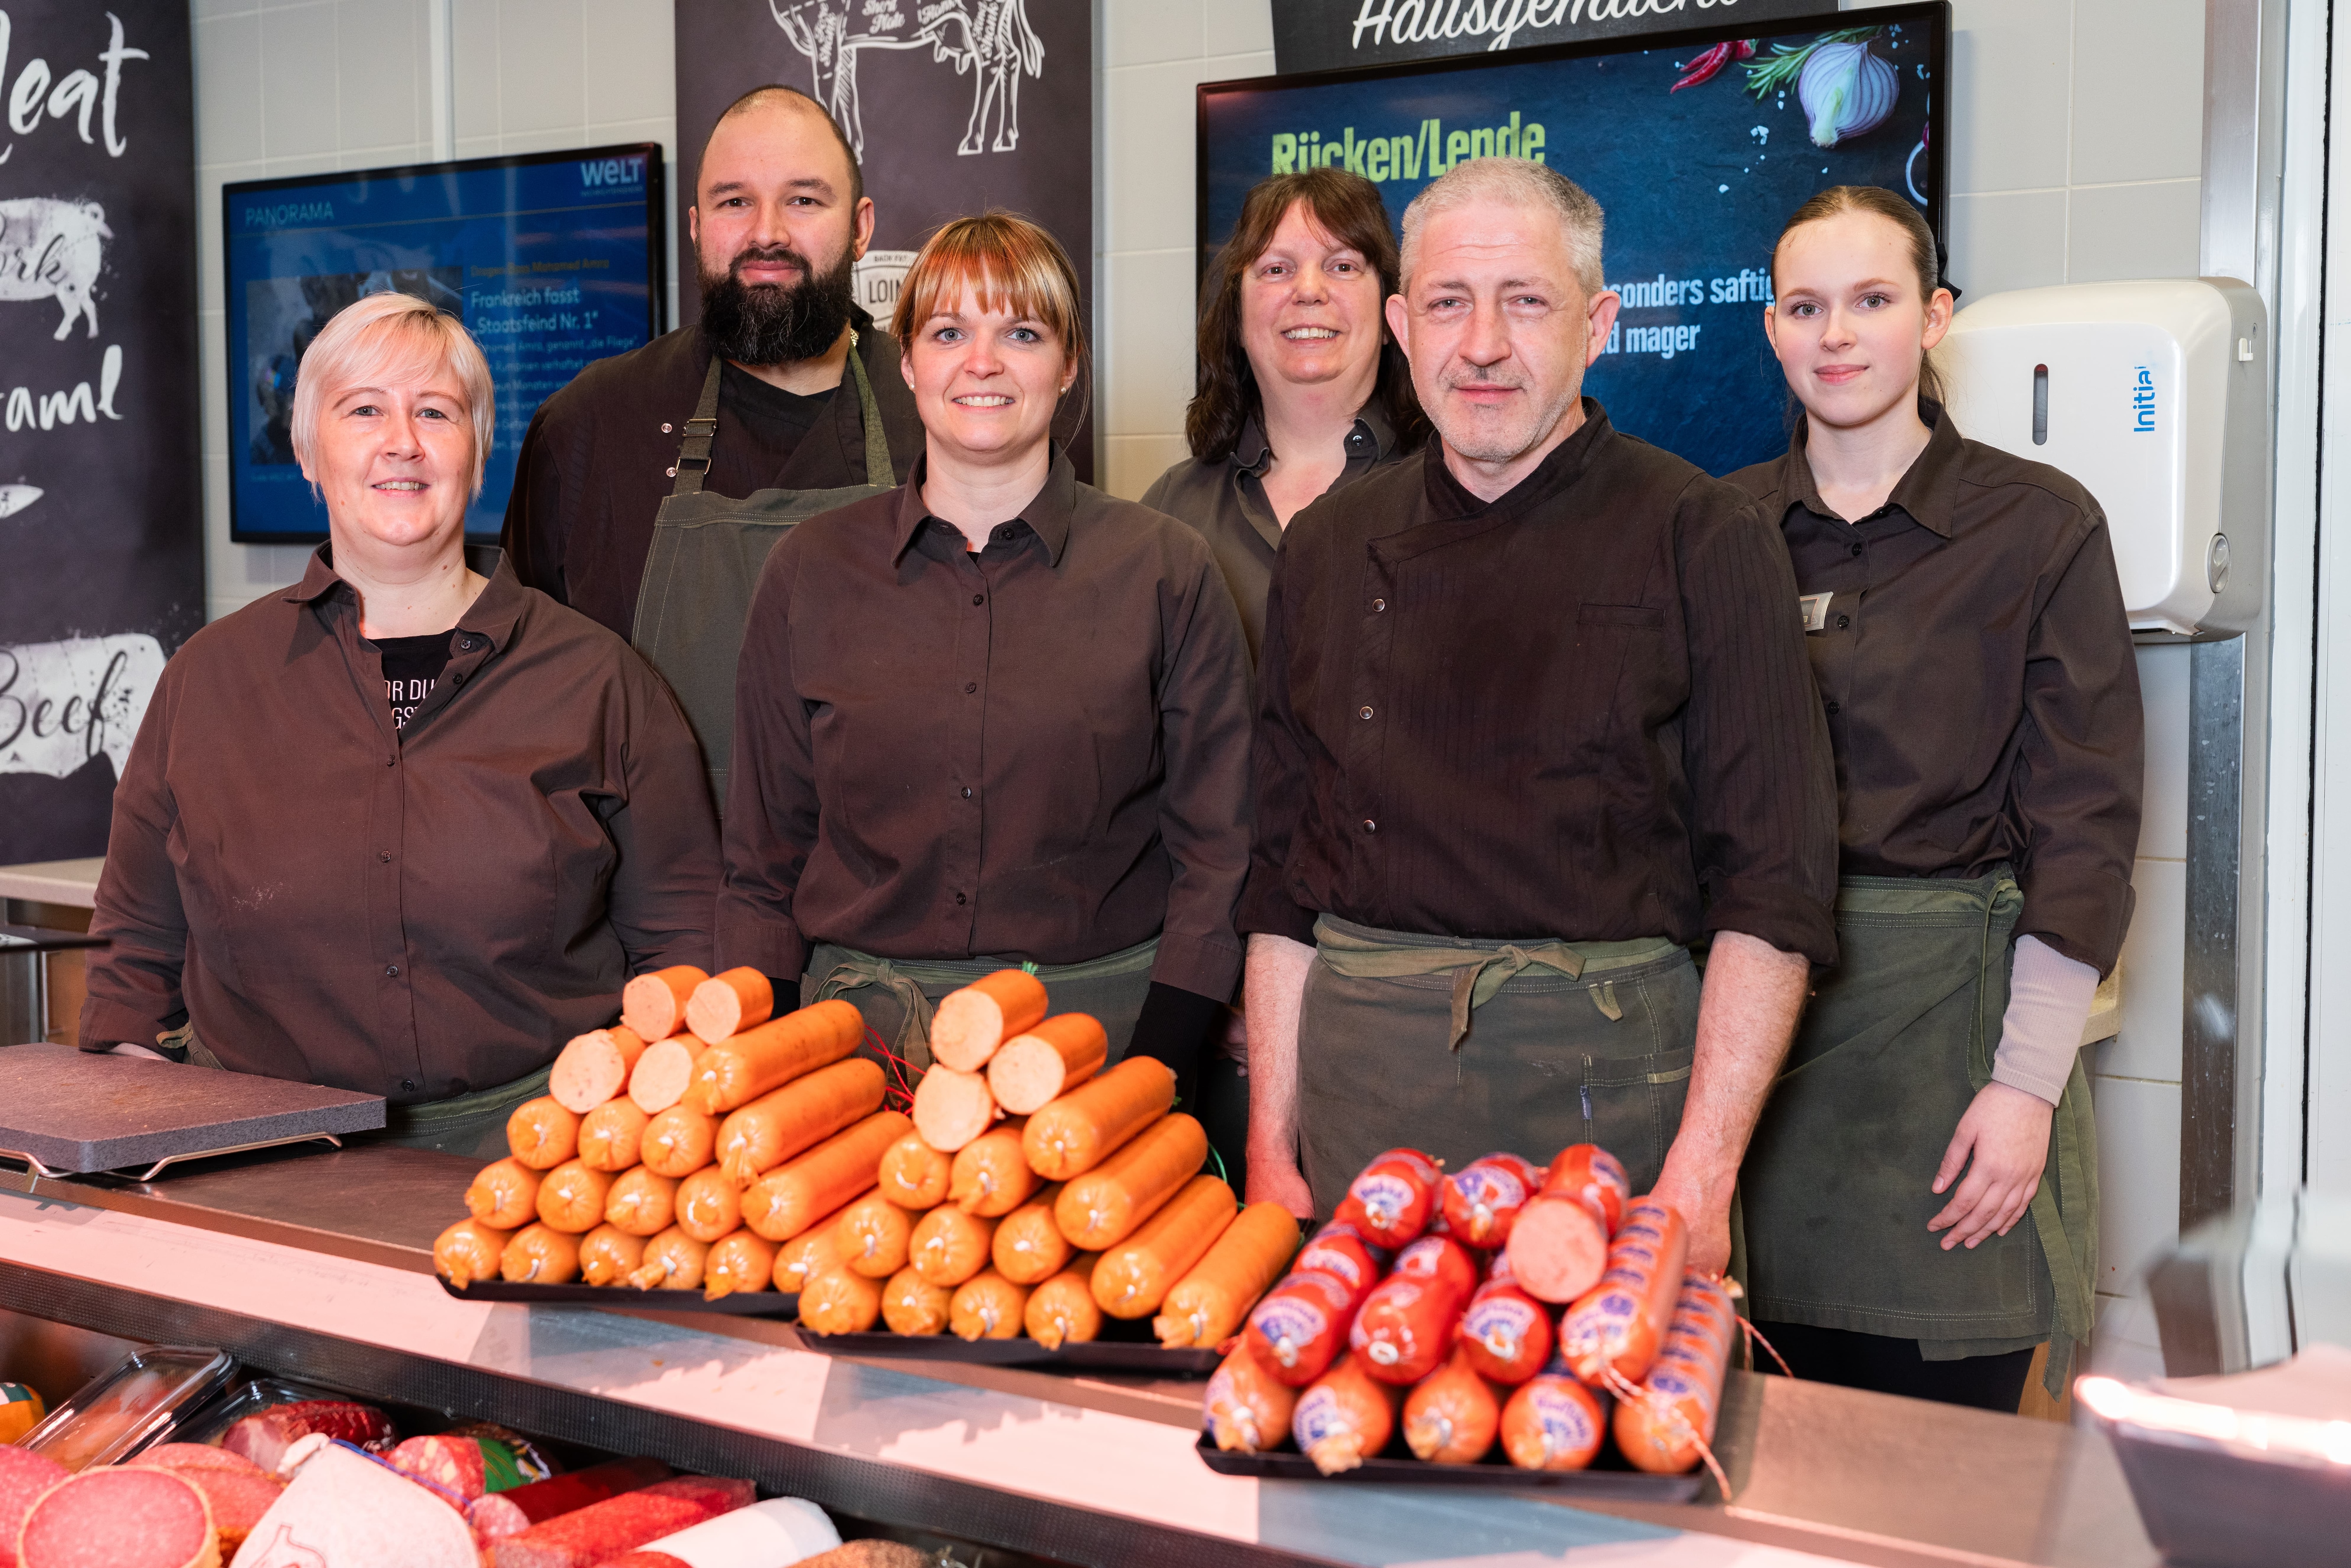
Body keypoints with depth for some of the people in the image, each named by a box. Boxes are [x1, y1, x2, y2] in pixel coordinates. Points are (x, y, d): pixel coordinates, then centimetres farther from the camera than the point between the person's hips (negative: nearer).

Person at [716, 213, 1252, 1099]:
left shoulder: (1166, 572, 1)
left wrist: (1152, 1078, -10)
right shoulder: (812, 572, 5)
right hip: (858, 1032, 1)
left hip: (1102, 1019, -1)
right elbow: (765, 861, 9)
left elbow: (1215, 854, 1)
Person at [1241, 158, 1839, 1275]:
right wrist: (1270, 1146, 6)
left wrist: (1700, 1177, -15)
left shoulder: (1702, 541, -3)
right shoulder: (1327, 550, 10)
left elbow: (1773, 890, -7)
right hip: (1359, 1080, 3)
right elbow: (1282, 883, 12)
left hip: (1600, 1073, -3)